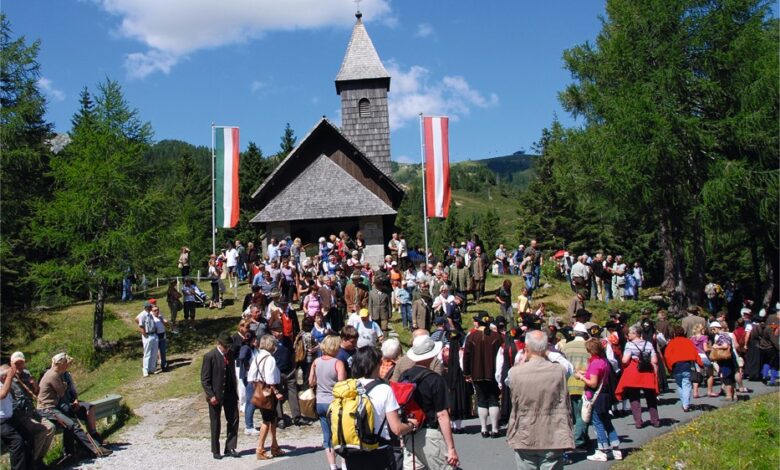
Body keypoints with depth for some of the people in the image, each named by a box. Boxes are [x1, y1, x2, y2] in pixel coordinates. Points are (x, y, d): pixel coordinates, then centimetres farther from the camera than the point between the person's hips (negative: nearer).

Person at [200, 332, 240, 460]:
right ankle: (215, 451, 19)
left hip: (230, 394, 5)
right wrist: (211, 395, -17)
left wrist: (235, 392, 11)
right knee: (215, 424, 7)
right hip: (215, 396, -5)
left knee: (234, 420, 1)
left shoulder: (230, 355, 6)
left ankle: (230, 448, 10)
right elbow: (204, 380, -12)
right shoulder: (210, 356, -12)